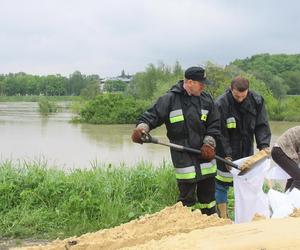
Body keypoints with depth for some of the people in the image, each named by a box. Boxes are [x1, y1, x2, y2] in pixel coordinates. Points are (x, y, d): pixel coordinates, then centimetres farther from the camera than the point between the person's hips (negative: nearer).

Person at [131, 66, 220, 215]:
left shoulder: (206, 99, 4)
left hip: (204, 153, 4)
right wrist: (142, 128, -26)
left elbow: (214, 124, 8)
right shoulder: (169, 99, -7)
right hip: (183, 157, -4)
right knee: (187, 196, -1)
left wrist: (209, 143, -5)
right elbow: (151, 116, -6)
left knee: (208, 192, 15)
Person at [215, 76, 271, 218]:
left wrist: (263, 145, -18)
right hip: (226, 154, -4)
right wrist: (227, 155, -21)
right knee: (222, 185, 1)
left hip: (246, 152, 4)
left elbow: (262, 125, -3)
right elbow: (220, 133, -17)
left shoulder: (256, 101, -7)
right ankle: (222, 218, 12)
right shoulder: (221, 104, -19)